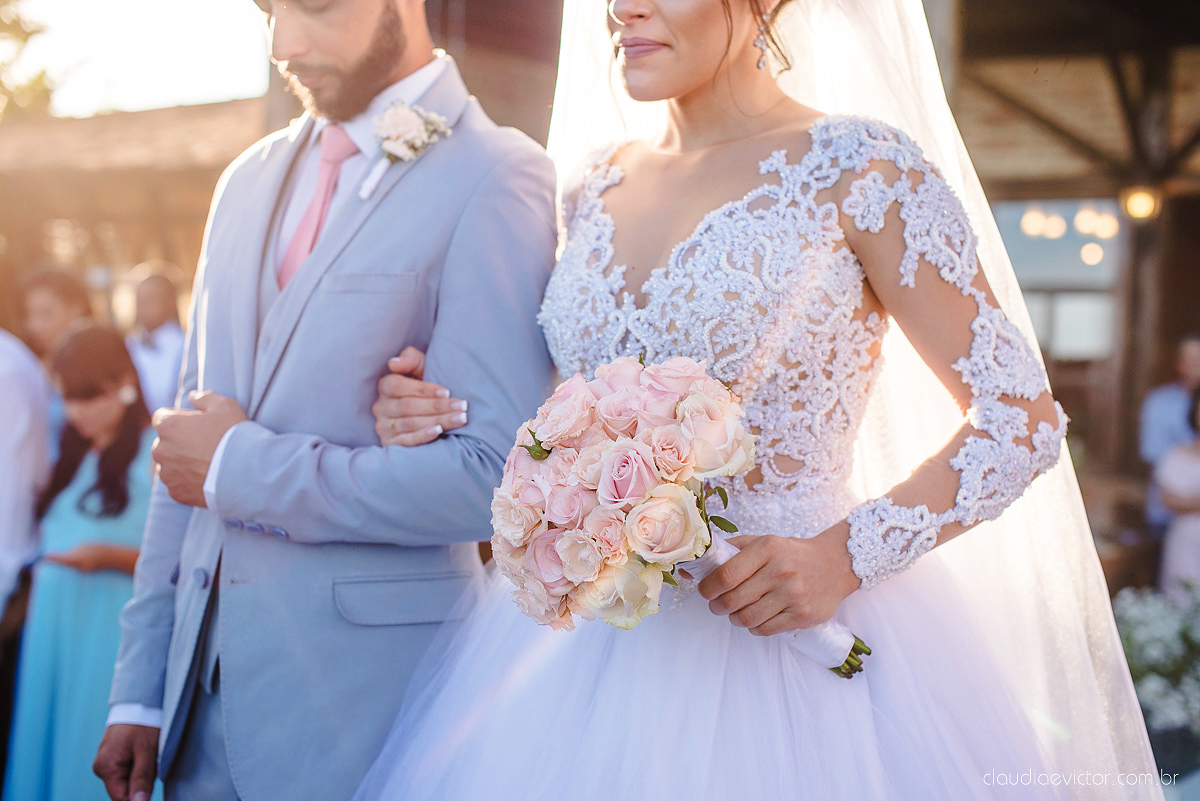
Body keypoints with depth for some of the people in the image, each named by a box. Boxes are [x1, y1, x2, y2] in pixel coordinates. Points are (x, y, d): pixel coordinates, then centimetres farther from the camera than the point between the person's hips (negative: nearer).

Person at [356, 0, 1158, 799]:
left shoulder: (862, 169, -9)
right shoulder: (596, 184, 8)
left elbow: (1024, 417, -9)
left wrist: (848, 555, -19)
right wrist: (448, 411, 0)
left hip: (782, 633, -5)